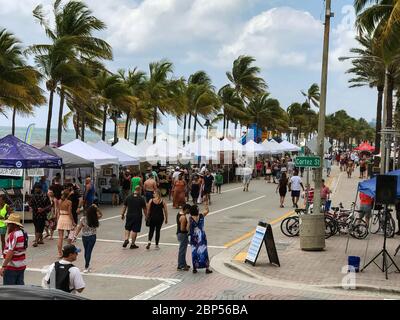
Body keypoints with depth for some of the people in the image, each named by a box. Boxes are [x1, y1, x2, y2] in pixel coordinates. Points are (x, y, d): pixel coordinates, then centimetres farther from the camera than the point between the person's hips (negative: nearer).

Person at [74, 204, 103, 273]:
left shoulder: (83, 219, -11)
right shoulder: (95, 218, -10)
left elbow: (79, 228, -9)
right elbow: (101, 214, 9)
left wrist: (75, 236, -4)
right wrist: (96, 208, -3)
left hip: (84, 237, 1)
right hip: (92, 237, -1)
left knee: (86, 251, 13)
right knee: (88, 252, 3)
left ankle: (87, 266, 22)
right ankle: (86, 267, 3)